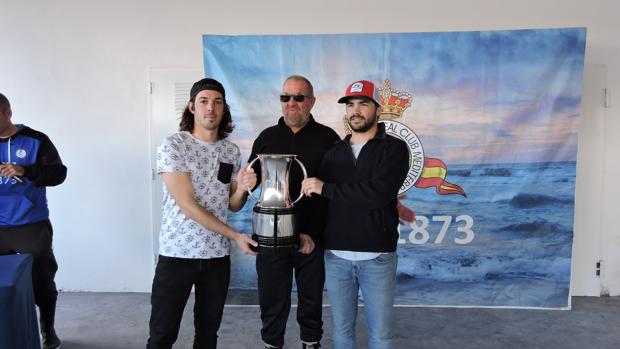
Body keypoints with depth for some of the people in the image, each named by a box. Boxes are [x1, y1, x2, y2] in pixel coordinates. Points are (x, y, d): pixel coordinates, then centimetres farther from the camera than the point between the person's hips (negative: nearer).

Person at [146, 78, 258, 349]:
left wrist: (242, 188, -12)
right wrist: (235, 236, -14)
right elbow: (186, 204, -15)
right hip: (177, 253, -4)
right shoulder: (172, 146, -9)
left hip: (218, 255, 4)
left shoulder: (232, 151, 6)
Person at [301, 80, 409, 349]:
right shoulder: (333, 153, 10)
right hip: (336, 256, 4)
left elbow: (378, 193, -20)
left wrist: (325, 188, -14)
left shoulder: (394, 148, -4)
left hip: (377, 257, -3)